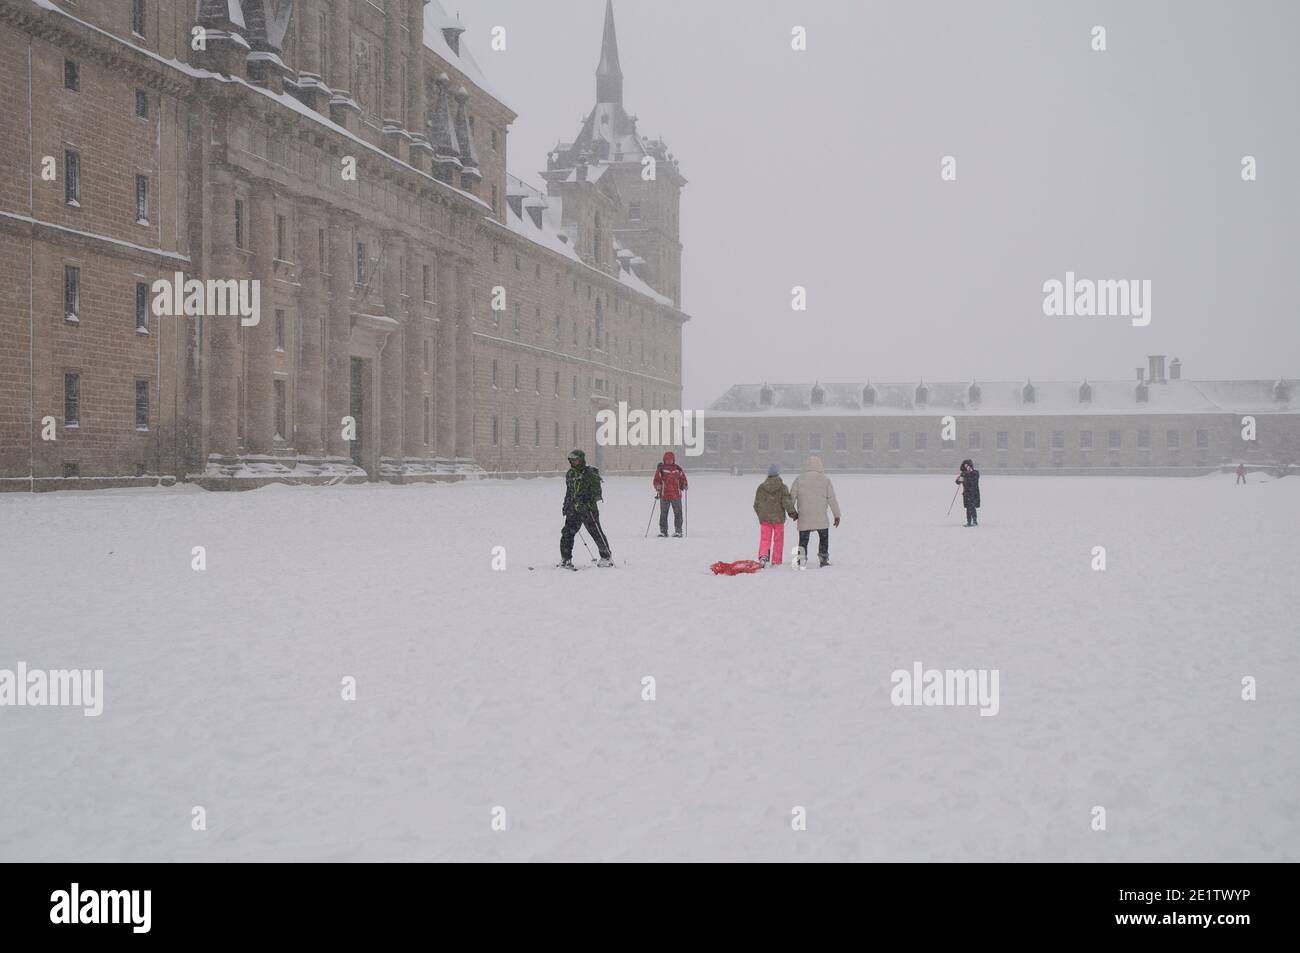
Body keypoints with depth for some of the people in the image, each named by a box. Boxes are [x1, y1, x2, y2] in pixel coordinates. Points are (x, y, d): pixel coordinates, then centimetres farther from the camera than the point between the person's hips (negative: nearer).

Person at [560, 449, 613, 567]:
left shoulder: (590, 473, -6)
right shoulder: (570, 474, 14)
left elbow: (596, 491, -10)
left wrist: (590, 502, -20)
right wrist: (566, 505, 22)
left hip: (588, 508, -6)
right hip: (574, 509, 6)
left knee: (596, 532, -1)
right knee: (567, 532, -2)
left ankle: (607, 556, 11)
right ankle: (565, 559, 5)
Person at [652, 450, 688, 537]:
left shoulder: (678, 469, 8)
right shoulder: (660, 469, 3)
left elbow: (683, 479, 15)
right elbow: (656, 480, 4)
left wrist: (684, 486, -3)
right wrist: (658, 486, -16)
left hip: (676, 495, 1)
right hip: (664, 495, -1)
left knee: (678, 513, 0)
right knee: (663, 514, 2)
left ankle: (678, 531, 5)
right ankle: (663, 531, 10)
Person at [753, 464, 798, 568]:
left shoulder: (761, 487, 0)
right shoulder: (782, 487, -8)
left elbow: (756, 505, 5)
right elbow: (787, 503, -11)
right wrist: (793, 513, 4)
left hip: (764, 519, 2)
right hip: (778, 518, -2)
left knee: (765, 539, 4)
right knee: (778, 540, 10)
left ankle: (763, 556, -21)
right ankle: (776, 562, 13)